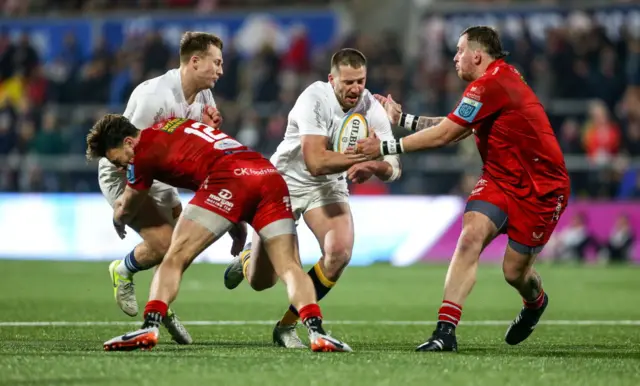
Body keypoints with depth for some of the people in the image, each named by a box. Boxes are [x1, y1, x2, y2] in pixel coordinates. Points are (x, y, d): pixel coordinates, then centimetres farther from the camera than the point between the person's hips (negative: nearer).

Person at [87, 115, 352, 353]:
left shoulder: (145, 149, 12)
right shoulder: (177, 126, 33)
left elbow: (126, 210, 27)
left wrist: (118, 220, 52)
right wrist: (239, 228, 42)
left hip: (229, 180, -7)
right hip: (270, 177, 7)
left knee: (175, 258, 0)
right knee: (289, 267, 3)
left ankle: (150, 327, -15)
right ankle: (316, 332, -18)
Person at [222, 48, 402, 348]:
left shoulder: (372, 109, -14)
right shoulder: (315, 99, -28)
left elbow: (392, 168, -19)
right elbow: (316, 162, -36)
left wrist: (374, 166, -41)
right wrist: (361, 155, -42)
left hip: (328, 188, 4)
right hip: (284, 181, -3)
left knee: (340, 253, -24)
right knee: (261, 282, 0)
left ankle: (287, 325, -5)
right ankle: (248, 259, 42)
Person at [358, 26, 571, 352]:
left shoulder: (490, 85, -22)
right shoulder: (499, 79, 8)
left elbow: (443, 136, -21)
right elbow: (452, 130, 16)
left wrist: (385, 147, -16)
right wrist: (403, 118, 15)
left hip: (539, 188, -8)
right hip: (499, 179, 8)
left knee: (514, 271, 1)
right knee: (471, 236, -16)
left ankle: (535, 303, 39)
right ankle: (446, 330, -23)